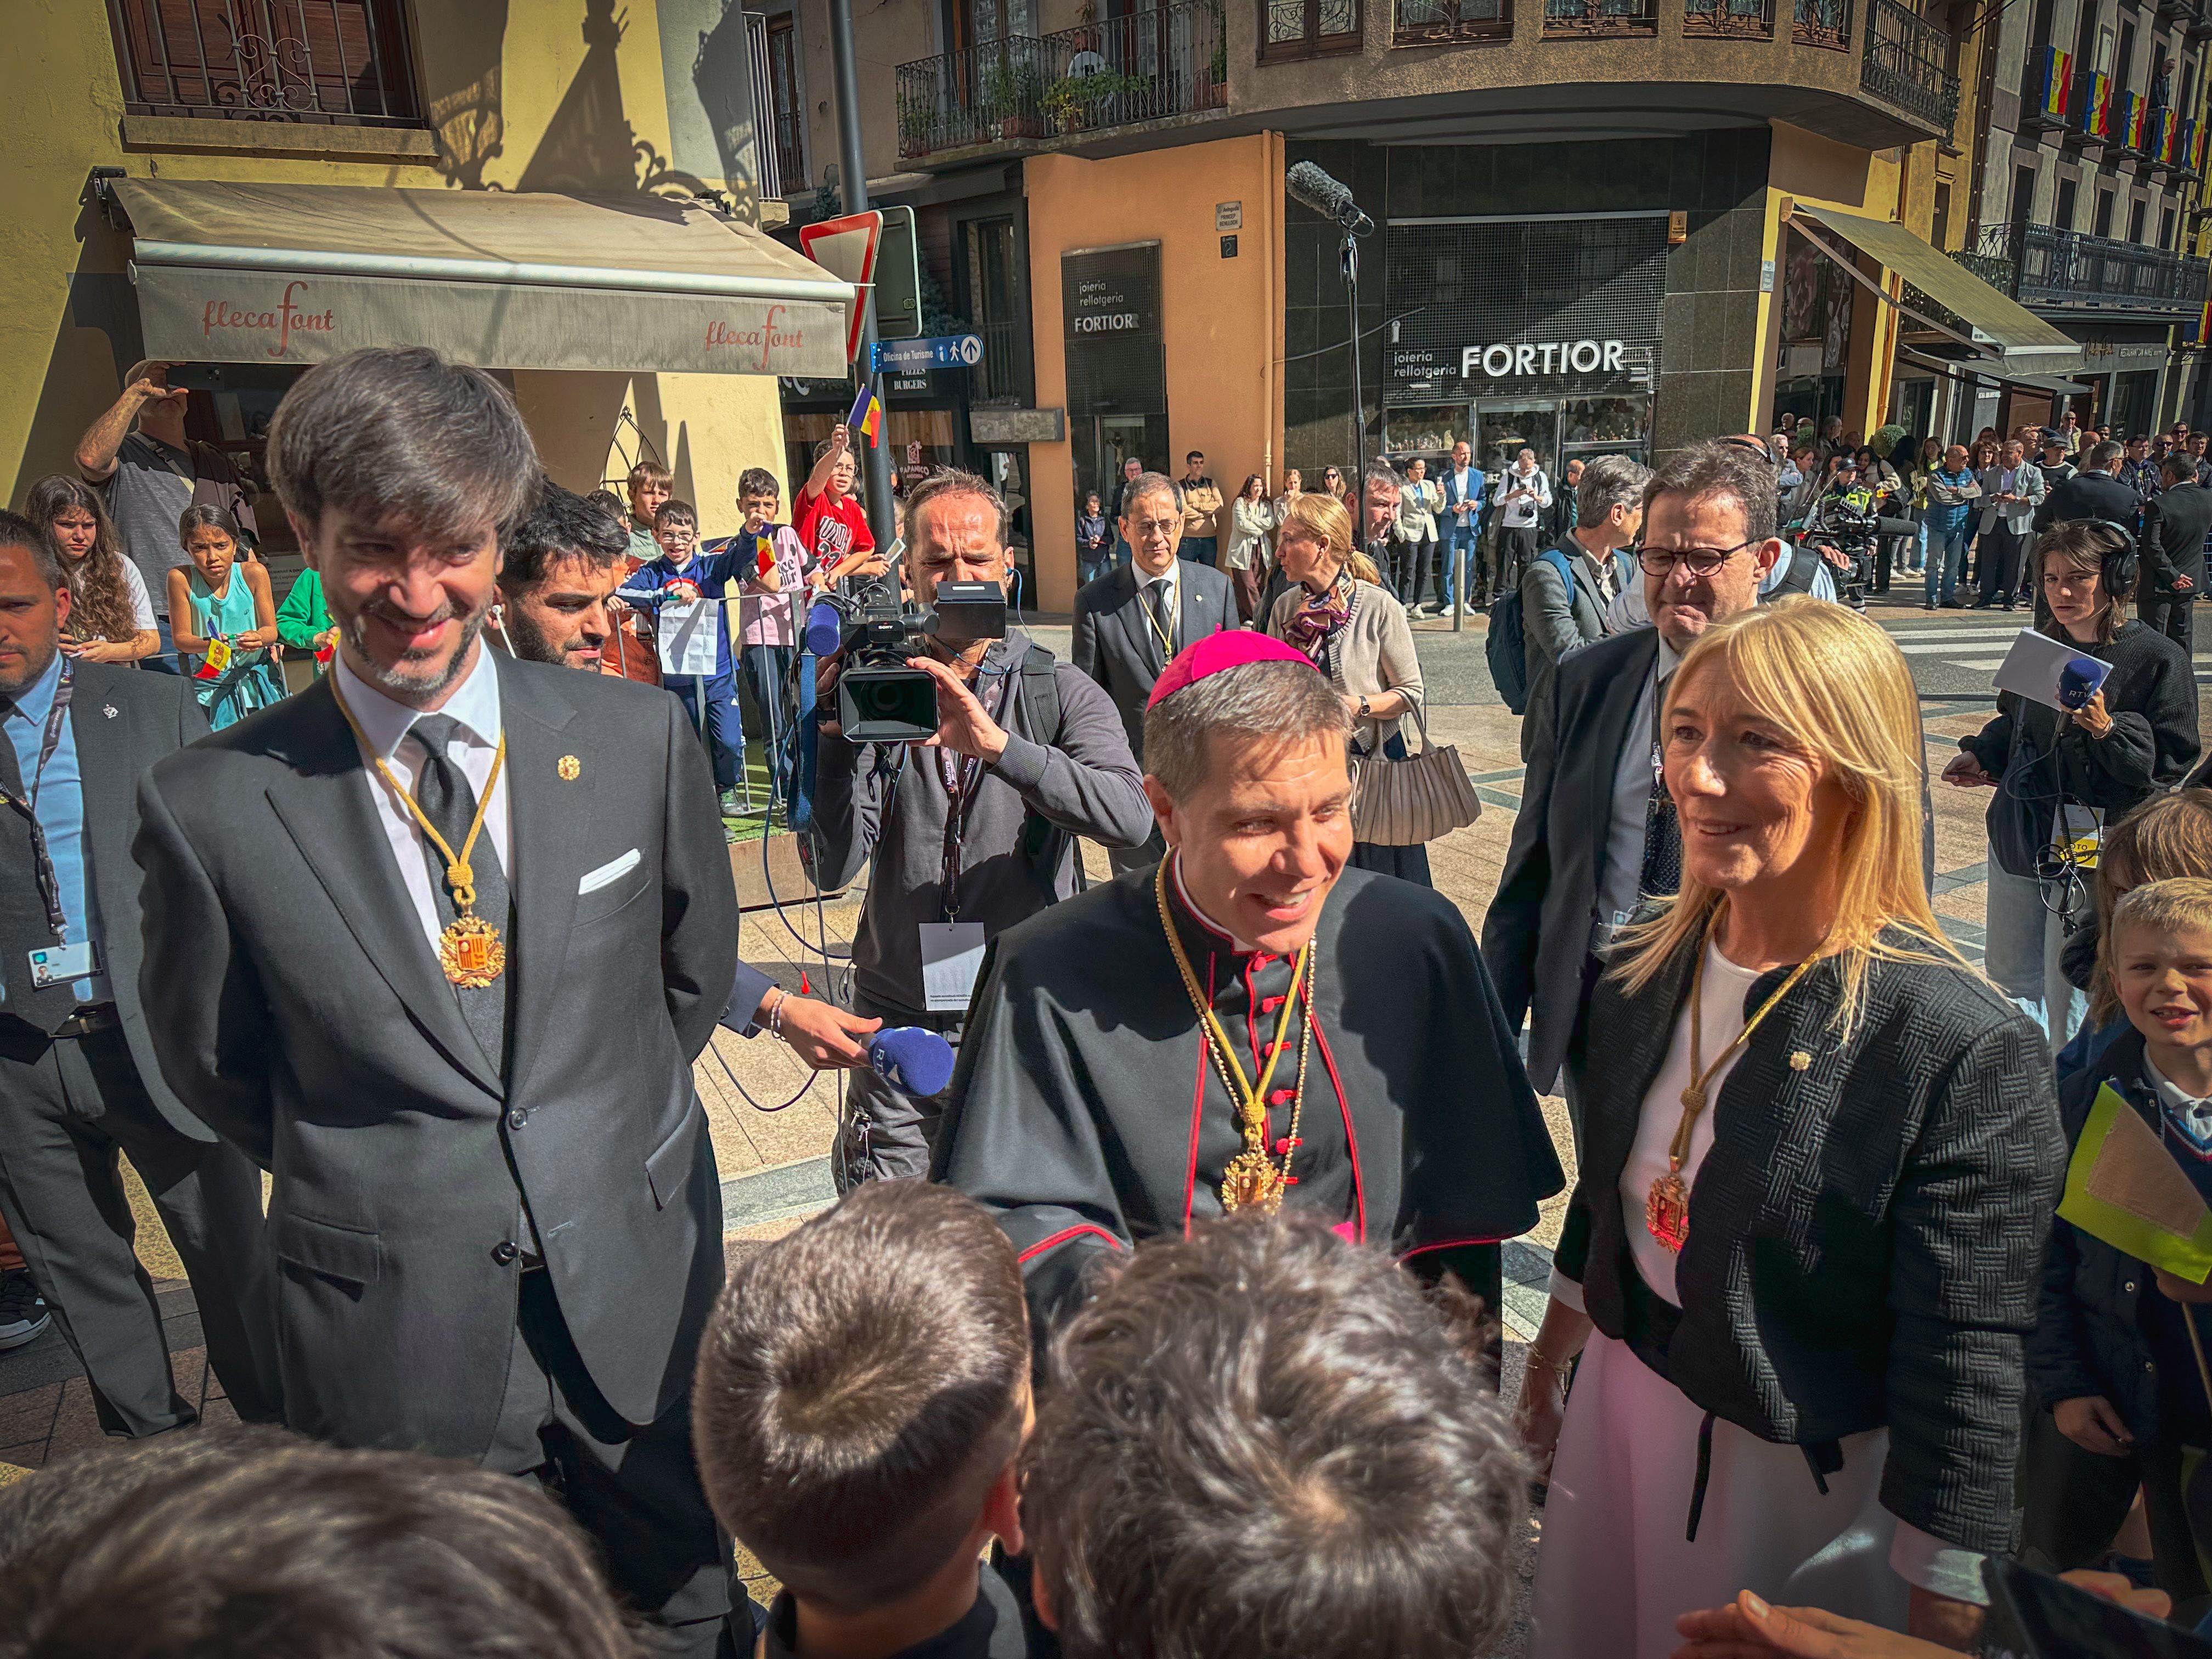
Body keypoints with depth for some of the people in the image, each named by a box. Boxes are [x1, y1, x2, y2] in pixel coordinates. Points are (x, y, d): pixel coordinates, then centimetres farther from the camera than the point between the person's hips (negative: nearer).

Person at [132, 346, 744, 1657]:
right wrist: (363, 1180, 7)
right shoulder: (210, 806, -12)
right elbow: (214, 1069, 3)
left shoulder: (637, 737, -9)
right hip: (395, 1343, -1)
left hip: (640, 1291, 2)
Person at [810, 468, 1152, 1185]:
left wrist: (995, 744, -31)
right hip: (898, 1016, 1)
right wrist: (837, 731, -20)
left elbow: (1131, 816, -22)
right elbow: (834, 868, -8)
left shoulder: (1059, 690, -3)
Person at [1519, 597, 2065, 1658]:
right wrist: (1549, 1364, 15)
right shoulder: (1641, 966, -6)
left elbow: (1966, 1377, -18)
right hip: (1617, 1409, 5)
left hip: (1811, 1481, -5)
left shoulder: (1966, 1055, -24)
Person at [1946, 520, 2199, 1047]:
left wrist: (2106, 728, -25)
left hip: (2095, 848, -6)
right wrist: (1982, 756, 8)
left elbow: (2172, 764, -11)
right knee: (2009, 974, 18)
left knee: (2068, 994, -1)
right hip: (2020, 835, 6)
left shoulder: (2158, 659, -10)